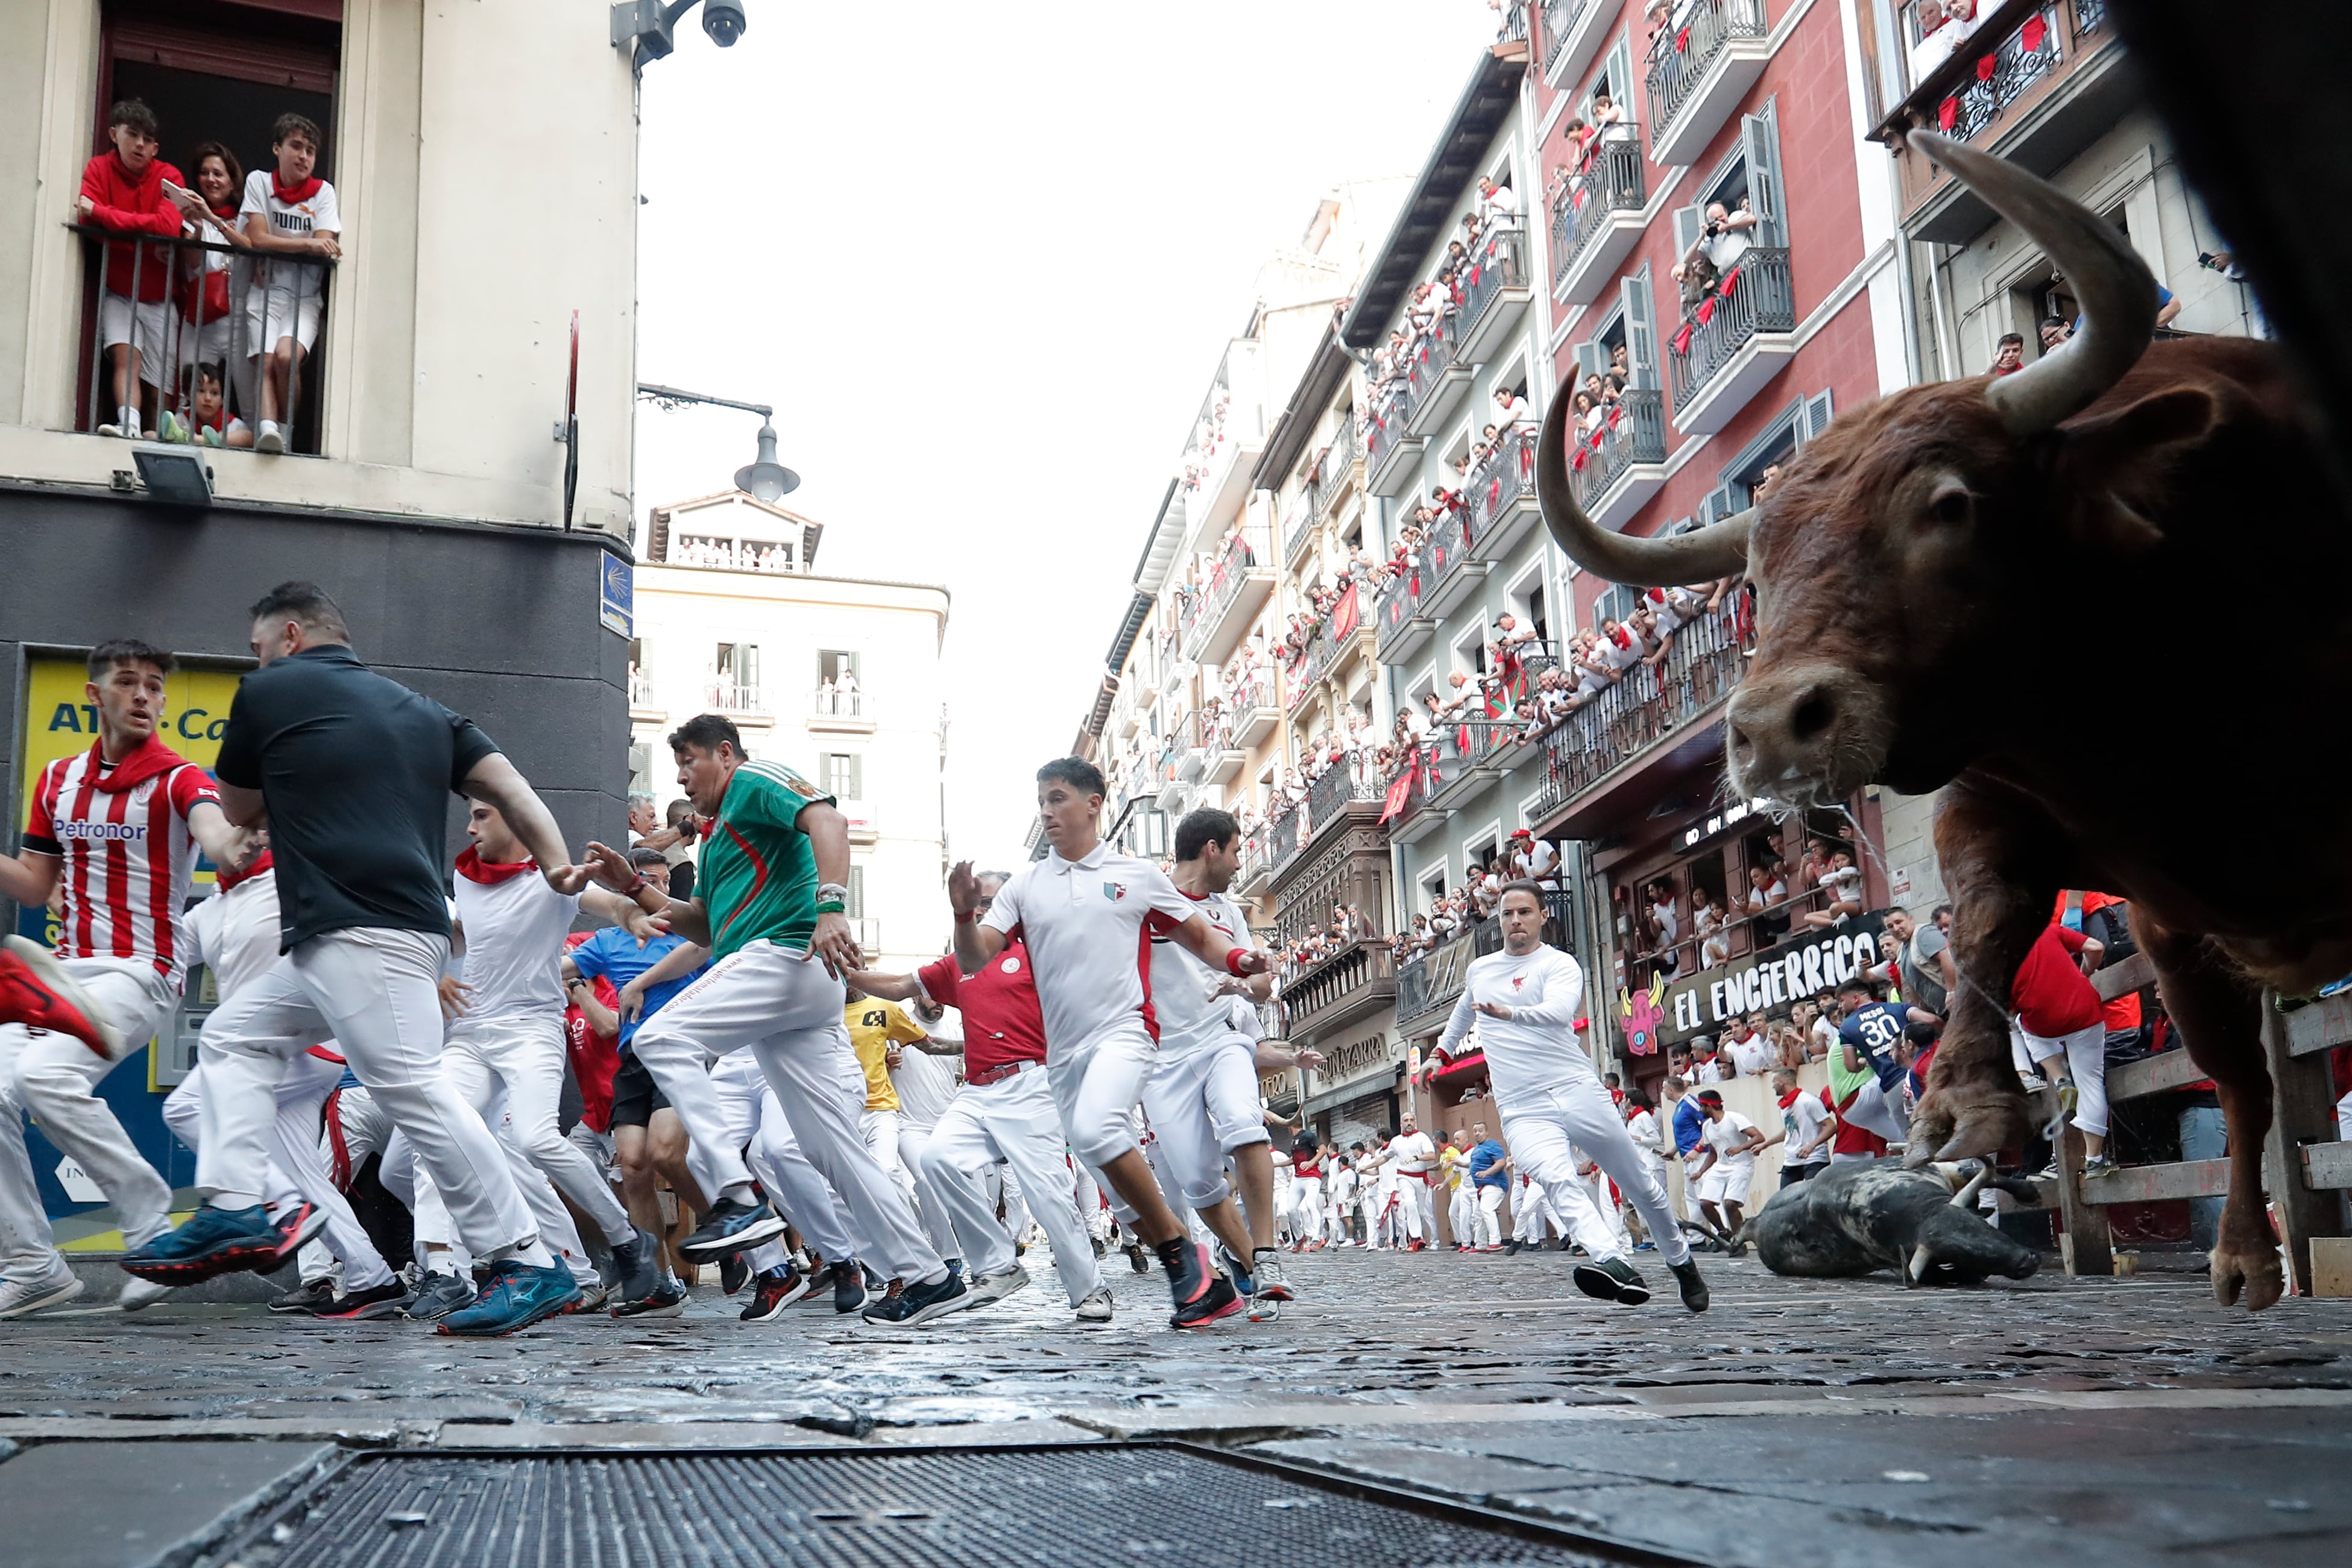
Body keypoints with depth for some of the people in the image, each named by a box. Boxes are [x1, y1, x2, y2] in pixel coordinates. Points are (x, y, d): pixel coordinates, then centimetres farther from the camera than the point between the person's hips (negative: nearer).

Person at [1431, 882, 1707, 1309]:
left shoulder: (1559, 965, -2)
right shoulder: (1478, 970, 16)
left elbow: (1559, 1011, -24)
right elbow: (1464, 1010, 40)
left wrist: (1510, 1013, -40)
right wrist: (1443, 1049, 48)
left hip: (1578, 1092, -2)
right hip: (1523, 1110, 3)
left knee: (1641, 1186, 3)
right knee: (1558, 1182, -27)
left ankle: (1682, 1262, 27)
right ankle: (1614, 1265, -44)